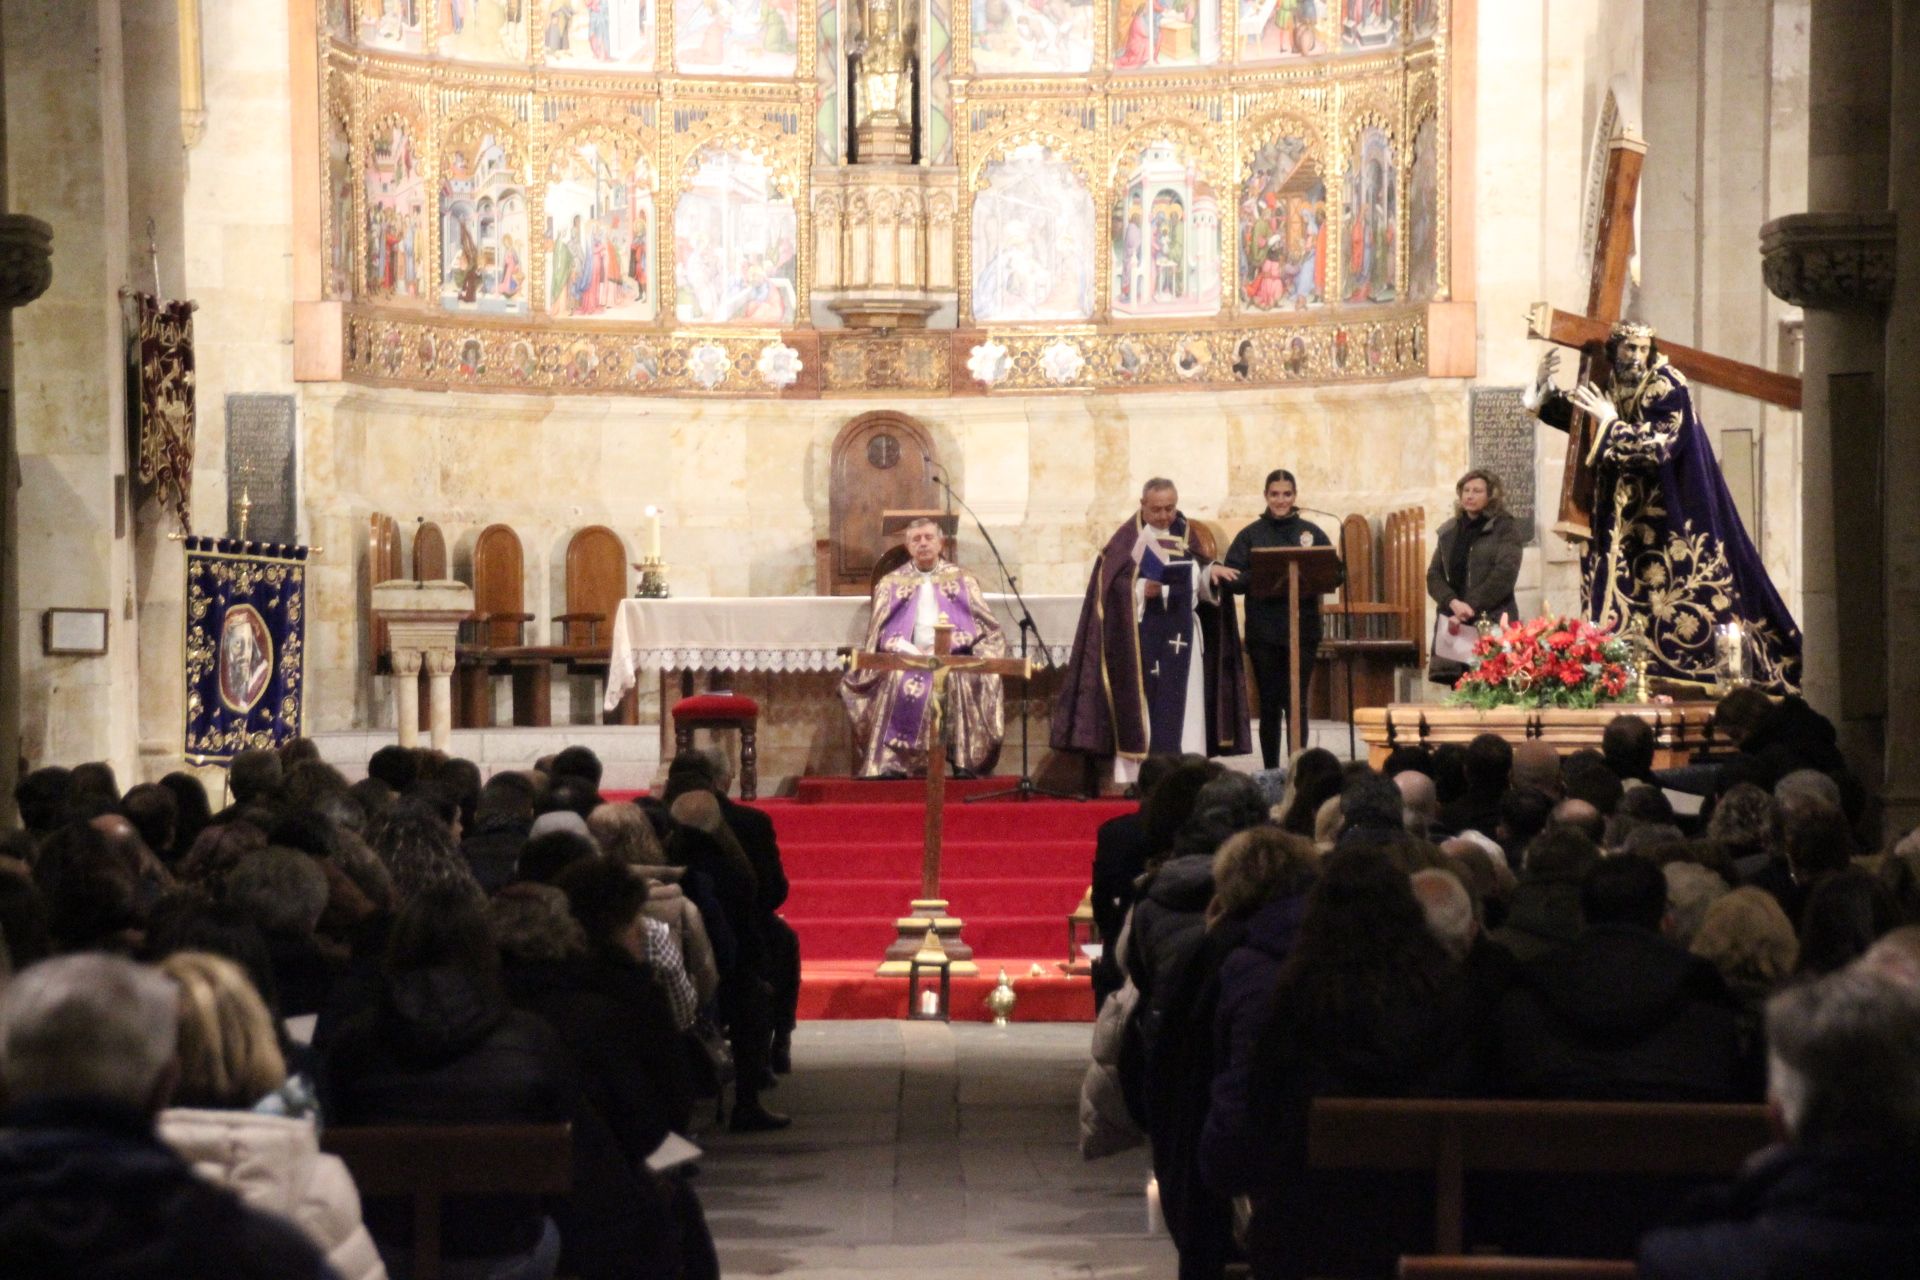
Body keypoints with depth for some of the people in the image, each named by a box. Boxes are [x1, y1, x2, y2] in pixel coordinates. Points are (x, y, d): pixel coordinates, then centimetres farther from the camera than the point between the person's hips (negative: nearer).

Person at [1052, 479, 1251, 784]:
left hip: (1182, 634, 5)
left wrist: (1212, 570, -9)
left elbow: (1203, 585, 12)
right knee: (1141, 706, -6)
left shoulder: (1187, 536, 13)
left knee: (1183, 707, 2)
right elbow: (1109, 584, -8)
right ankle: (1135, 777, -4)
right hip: (1141, 637, -5)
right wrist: (1141, 590, -24)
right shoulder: (1128, 538, -2)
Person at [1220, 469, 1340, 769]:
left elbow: (1338, 572, 5)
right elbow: (1229, 579, -2)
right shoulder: (1251, 535, 5)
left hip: (1302, 629, 0)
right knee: (1270, 705, 6)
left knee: (1297, 705, -3)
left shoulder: (1311, 533, 8)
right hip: (1263, 632, 0)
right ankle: (1271, 771, 13)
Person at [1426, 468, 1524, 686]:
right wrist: (1454, 603, -9)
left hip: (1492, 621, -4)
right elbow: (1434, 575, 10)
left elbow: (1505, 573, -9)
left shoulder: (1505, 528, 3)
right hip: (1455, 622, 4)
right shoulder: (1448, 531, 18)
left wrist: (1471, 607, -14)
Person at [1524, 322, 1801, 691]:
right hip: (1622, 512, 6)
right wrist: (1543, 386, 5)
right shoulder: (1606, 386, 4)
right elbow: (1575, 416, 22)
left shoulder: (1668, 389, -14)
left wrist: (1611, 421, -25)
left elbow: (1658, 448, -23)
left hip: (1668, 511, -6)